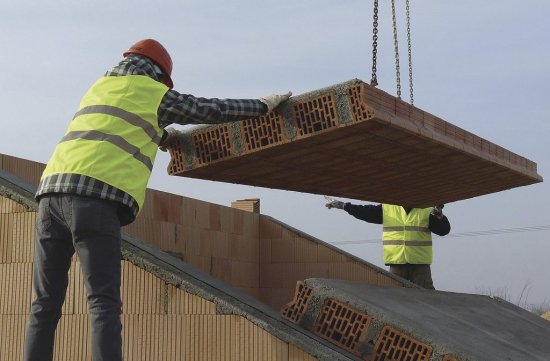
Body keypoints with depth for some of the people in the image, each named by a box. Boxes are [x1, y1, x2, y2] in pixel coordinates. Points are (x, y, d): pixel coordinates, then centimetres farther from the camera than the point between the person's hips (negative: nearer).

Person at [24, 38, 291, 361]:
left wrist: (159, 135, 64)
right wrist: (262, 105, 33)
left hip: (53, 190, 6)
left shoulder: (100, 86, 32)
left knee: (46, 305, 8)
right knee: (104, 303, -9)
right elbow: (211, 110, 20)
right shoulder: (153, 92, 13)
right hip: (95, 197, -6)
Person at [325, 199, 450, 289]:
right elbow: (365, 212, 8)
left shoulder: (427, 210, 2)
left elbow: (444, 230, -3)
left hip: (420, 263, -2)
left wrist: (438, 215, -22)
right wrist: (343, 205, 4)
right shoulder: (387, 209, 8)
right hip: (396, 263, 2)